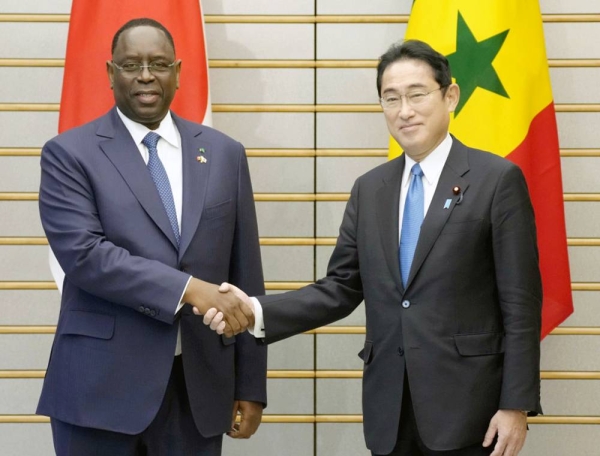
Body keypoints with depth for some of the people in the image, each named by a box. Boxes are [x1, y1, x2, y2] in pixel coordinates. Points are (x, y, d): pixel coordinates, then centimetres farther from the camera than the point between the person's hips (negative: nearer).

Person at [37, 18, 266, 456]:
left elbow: (245, 274, 9)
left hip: (198, 385, 3)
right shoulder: (70, 153, 0)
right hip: (101, 384, -3)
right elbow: (83, 253, -15)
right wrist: (188, 288, -23)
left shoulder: (224, 153, 9)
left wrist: (250, 386, 6)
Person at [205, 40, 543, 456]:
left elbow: (520, 303, -7)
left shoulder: (497, 179, -4)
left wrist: (516, 404, -11)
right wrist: (258, 312, -7)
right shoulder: (369, 189, 11)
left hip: (466, 403, -4)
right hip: (389, 407, 5)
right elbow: (341, 289, 8)